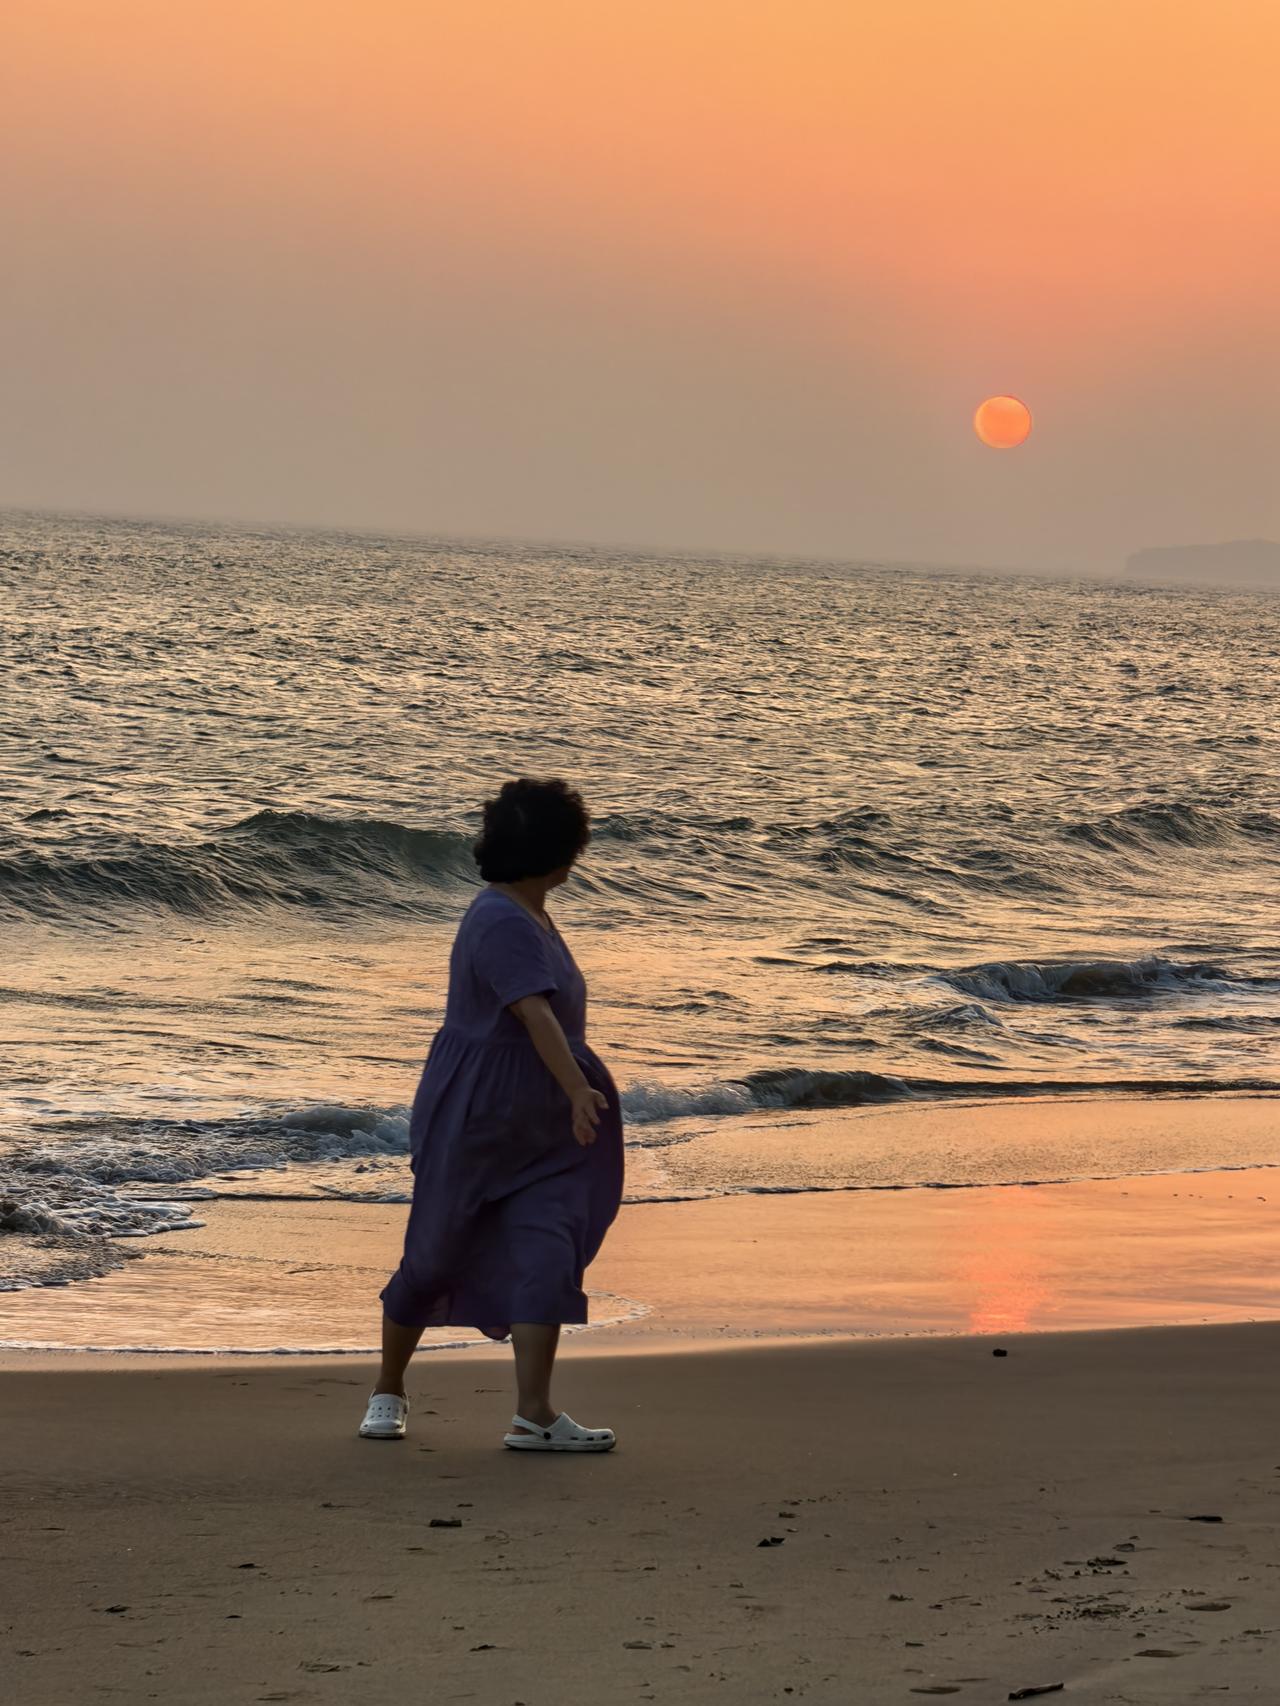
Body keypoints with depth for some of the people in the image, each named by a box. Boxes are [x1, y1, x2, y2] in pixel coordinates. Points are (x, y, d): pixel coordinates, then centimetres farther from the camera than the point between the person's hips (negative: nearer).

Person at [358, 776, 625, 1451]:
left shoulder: (530, 915, 10)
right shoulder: (502, 923, -20)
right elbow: (534, 1014, -34)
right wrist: (578, 1089, -44)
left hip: (538, 1123, 8)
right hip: (471, 1117, -8)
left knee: (548, 1255, -8)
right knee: (435, 1258, 6)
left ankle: (533, 1413, -12)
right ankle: (389, 1390, 27)